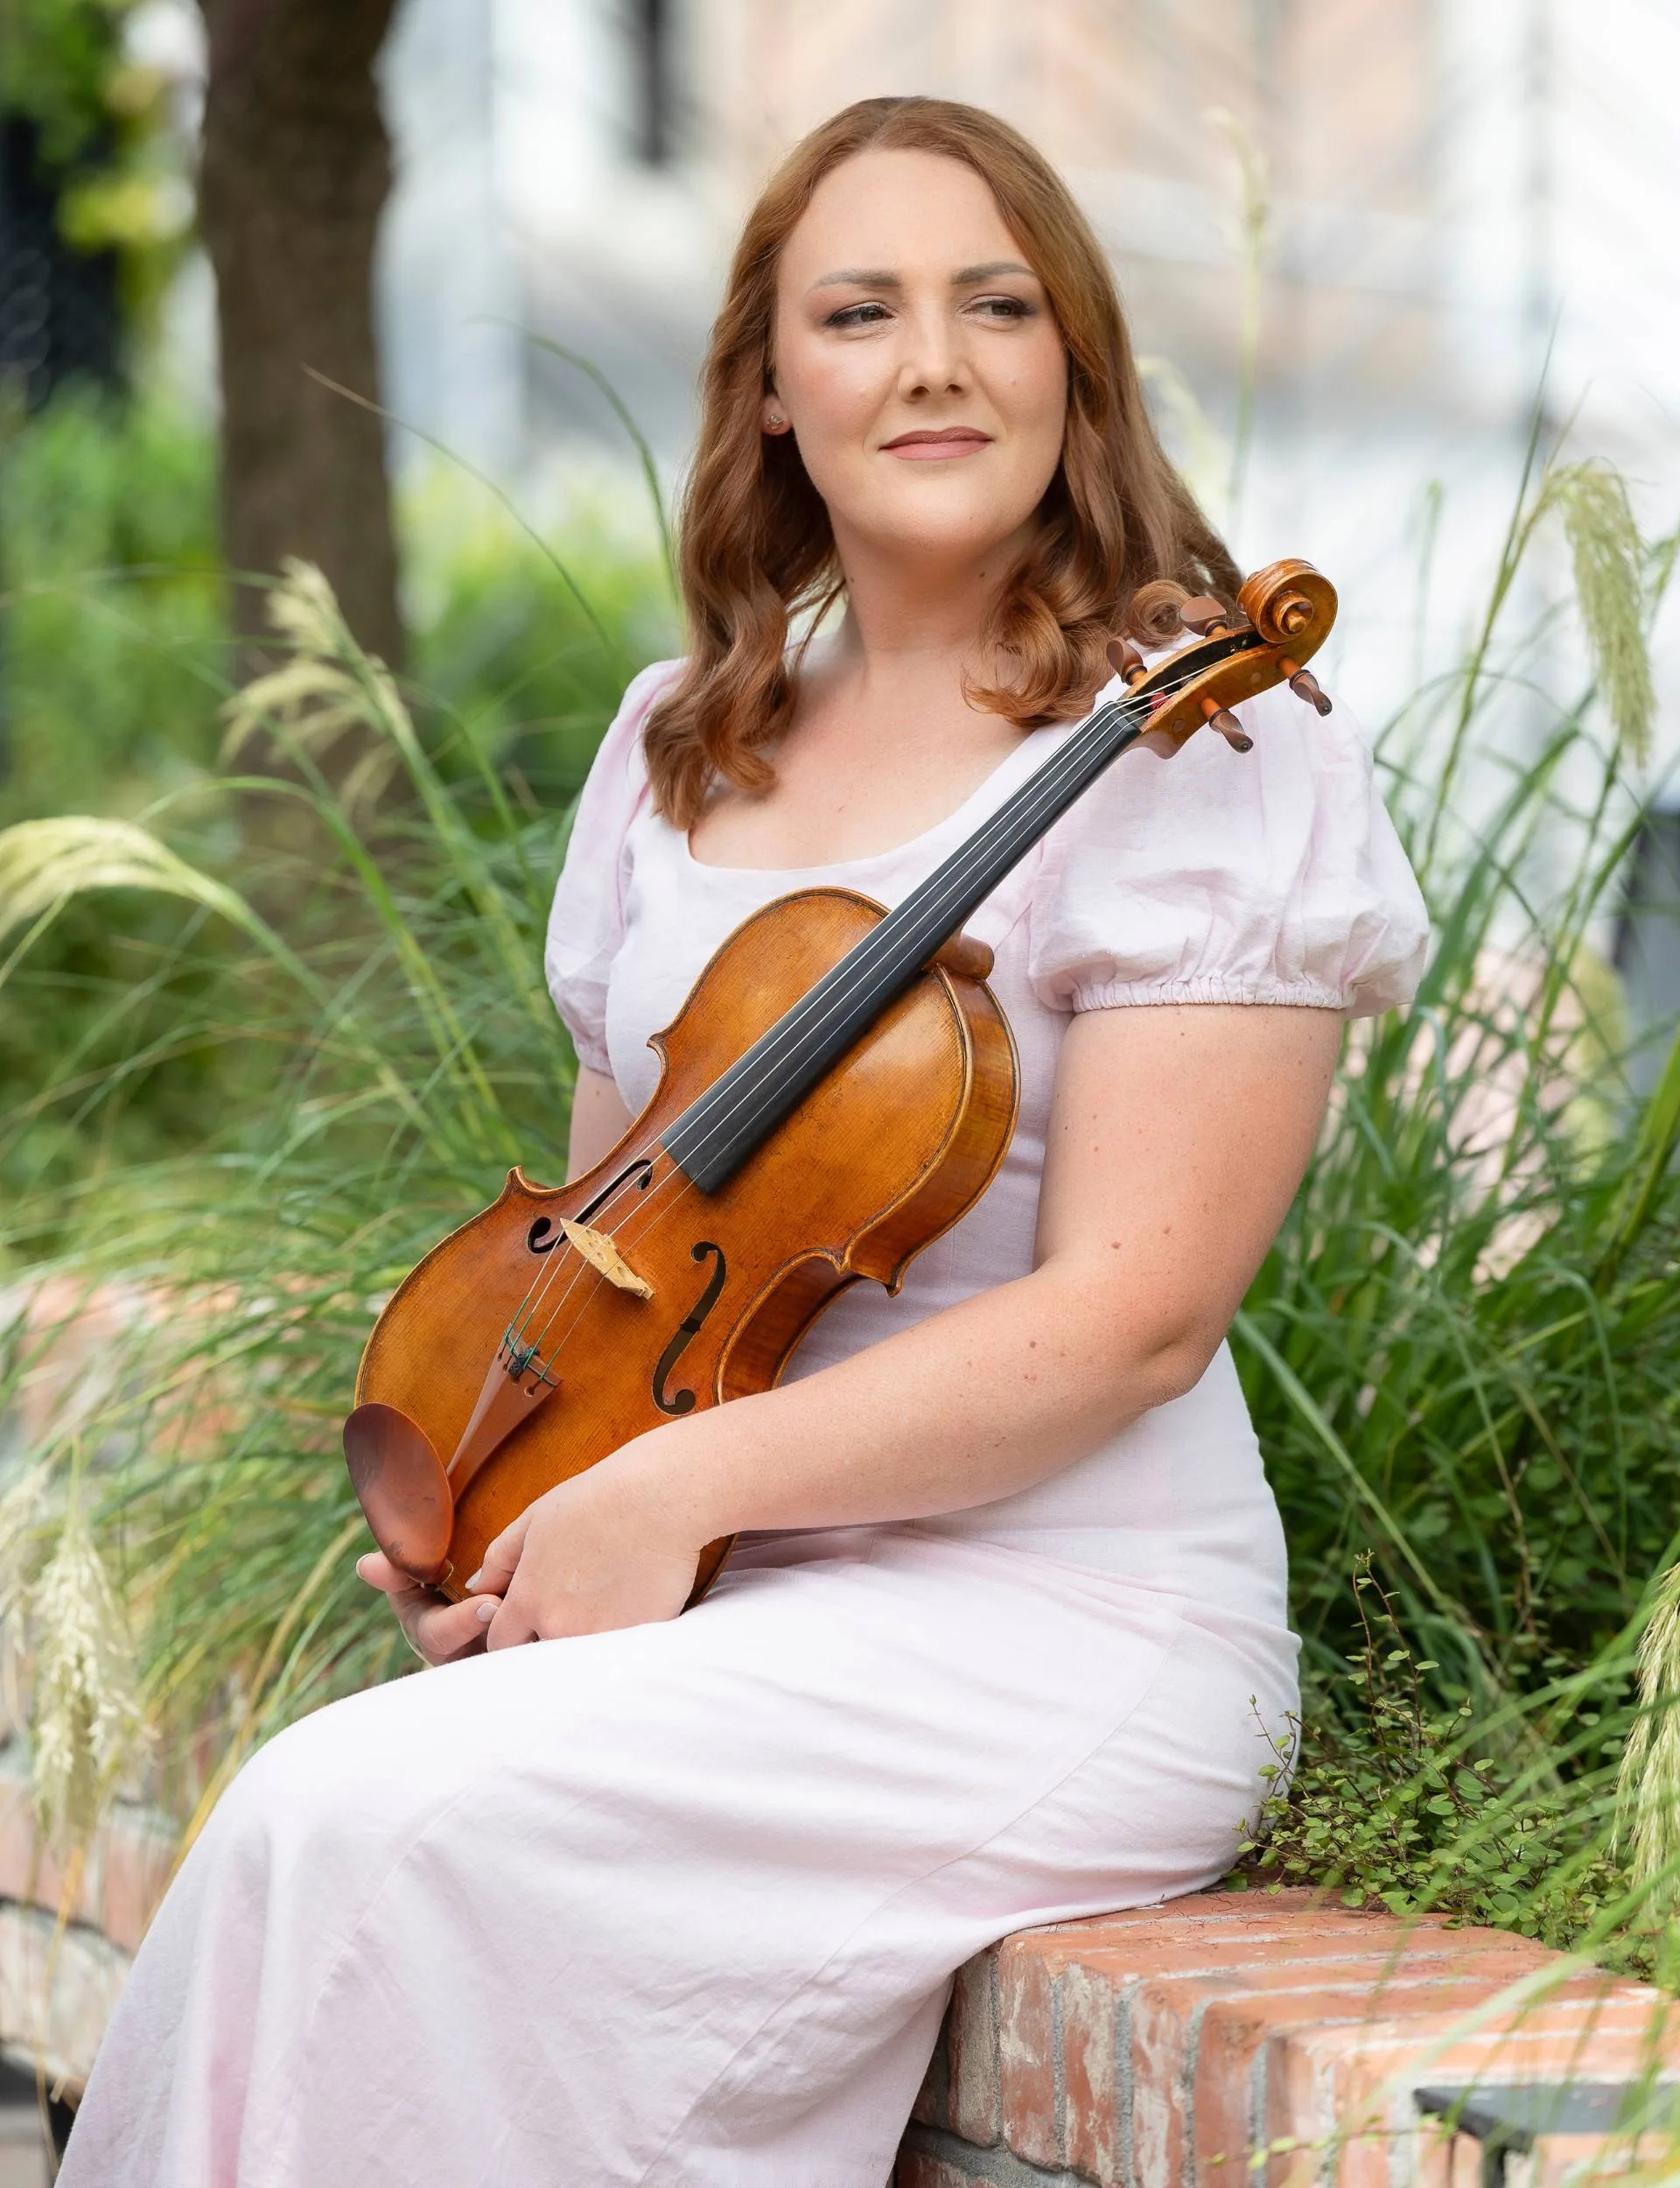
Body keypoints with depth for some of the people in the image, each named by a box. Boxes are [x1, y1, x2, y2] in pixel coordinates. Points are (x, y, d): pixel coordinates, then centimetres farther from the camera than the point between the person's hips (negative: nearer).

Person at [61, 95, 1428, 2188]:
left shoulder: (1199, 752, -7)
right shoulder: (680, 749, 13)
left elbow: (1134, 1311, -15)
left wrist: (678, 1485, -19)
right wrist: (490, 1517, -1)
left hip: (1053, 1625, -5)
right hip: (701, 1612, 6)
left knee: (383, 1820, -26)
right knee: (318, 1829, -23)